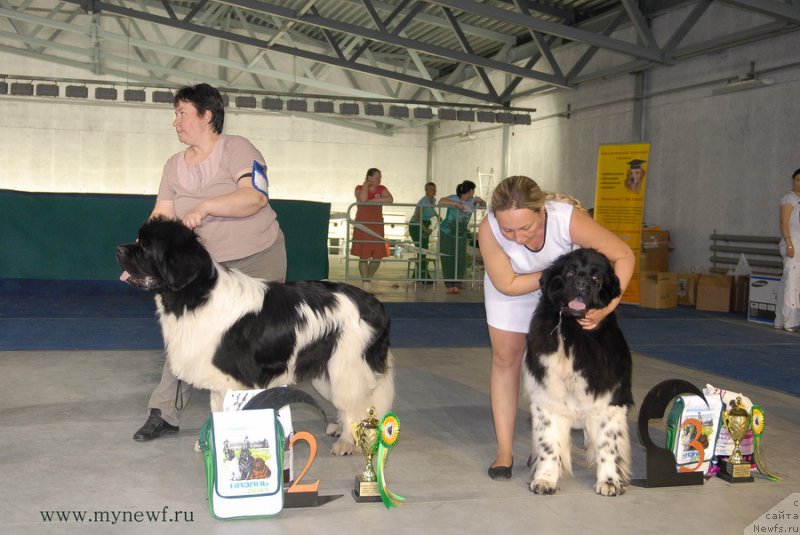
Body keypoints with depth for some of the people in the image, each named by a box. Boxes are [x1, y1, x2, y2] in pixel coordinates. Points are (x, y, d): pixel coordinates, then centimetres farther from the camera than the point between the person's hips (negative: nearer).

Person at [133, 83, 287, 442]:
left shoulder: (236, 149, -11)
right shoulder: (174, 166, 6)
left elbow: (255, 196, -26)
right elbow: (161, 218, -1)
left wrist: (204, 208, -33)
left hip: (259, 260, -4)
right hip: (207, 262, 5)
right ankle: (164, 413, 8)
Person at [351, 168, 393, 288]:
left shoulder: (381, 189, 9)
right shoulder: (360, 188, 1)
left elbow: (390, 199, -9)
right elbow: (363, 199, -21)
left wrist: (374, 200, -14)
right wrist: (366, 185, -7)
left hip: (377, 226, 4)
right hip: (362, 226, -4)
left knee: (377, 257, 4)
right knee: (364, 256, -5)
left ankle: (369, 278, 27)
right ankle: (365, 283, 0)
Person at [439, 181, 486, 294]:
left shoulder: (472, 201, 6)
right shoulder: (454, 198, -11)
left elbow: (484, 205, 15)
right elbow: (441, 201, -26)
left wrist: (480, 201, -7)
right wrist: (457, 204, -32)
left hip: (462, 235, 5)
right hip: (447, 233, -5)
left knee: (460, 260, -4)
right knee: (448, 259, -4)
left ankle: (456, 285, 0)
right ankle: (449, 285, 0)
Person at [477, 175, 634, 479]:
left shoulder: (568, 218, -41)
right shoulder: (488, 230, -37)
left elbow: (623, 255, -32)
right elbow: (507, 284, -26)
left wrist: (609, 305, -43)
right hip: (512, 289, 1)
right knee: (505, 359, 1)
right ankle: (504, 452, 9)